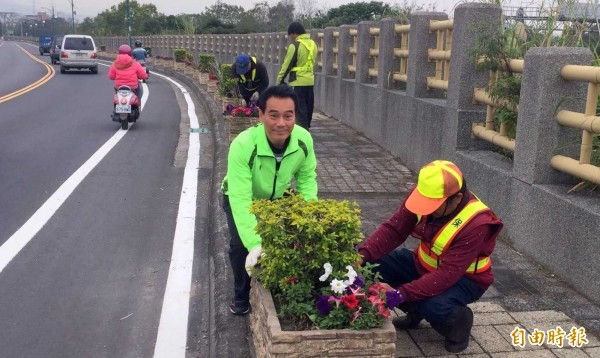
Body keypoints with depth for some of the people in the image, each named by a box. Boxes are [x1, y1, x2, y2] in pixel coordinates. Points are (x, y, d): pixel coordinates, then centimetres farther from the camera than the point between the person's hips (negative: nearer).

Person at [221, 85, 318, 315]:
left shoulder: (304, 140, -29)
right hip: (241, 198, -3)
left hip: (279, 198, 3)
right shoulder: (243, 145, -40)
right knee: (242, 244, -18)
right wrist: (255, 244, -49)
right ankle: (242, 296, 10)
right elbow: (241, 199, -42)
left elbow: (307, 178, -15)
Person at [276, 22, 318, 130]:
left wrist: (280, 79, -1)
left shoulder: (295, 46, -13)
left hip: (299, 81, -7)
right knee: (308, 107, 13)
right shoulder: (313, 44, 9)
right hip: (310, 80, 7)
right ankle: (306, 127, 23)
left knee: (300, 107, -5)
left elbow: (287, 64, -9)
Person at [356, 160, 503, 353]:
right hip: (424, 265, 6)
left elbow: (447, 274, -37)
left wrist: (401, 294, -42)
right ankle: (414, 311, 9)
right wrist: (363, 255, -33)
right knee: (373, 262, -14)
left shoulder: (476, 223, -34)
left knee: (434, 307, -38)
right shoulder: (425, 195, -19)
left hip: (463, 278, -6)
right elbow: (393, 229, -17)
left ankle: (458, 322, 1)